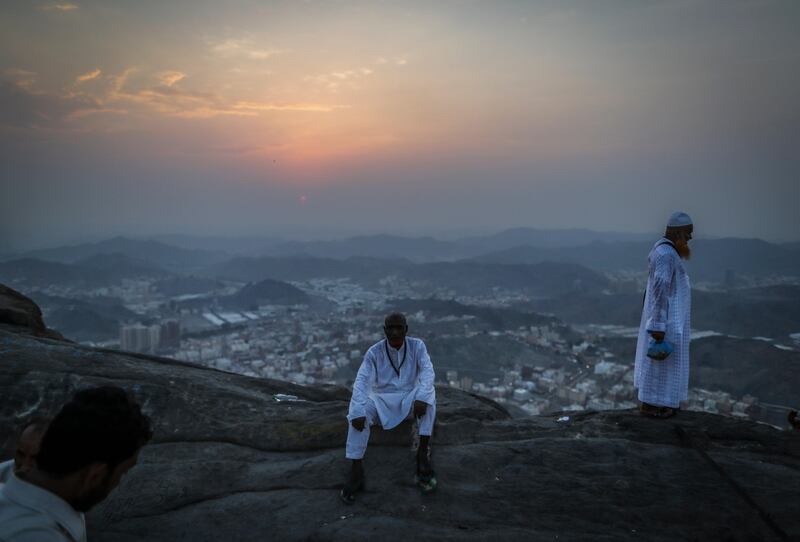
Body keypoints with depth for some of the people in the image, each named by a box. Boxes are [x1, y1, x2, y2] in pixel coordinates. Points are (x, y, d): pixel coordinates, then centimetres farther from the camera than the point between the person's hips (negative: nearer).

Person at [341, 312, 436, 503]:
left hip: (409, 398, 1)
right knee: (356, 413, -29)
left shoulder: (417, 346, -8)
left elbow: (427, 372, -21)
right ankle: (356, 471, -25)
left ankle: (423, 454, -26)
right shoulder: (374, 351, -11)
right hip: (382, 400, 0)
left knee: (428, 393, -31)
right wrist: (358, 411, -34)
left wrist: (421, 397, -39)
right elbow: (361, 381, -20)